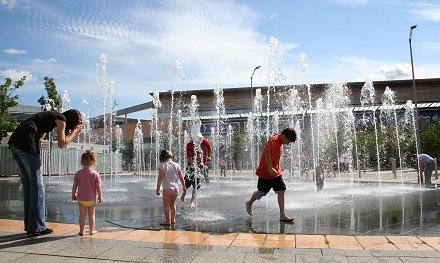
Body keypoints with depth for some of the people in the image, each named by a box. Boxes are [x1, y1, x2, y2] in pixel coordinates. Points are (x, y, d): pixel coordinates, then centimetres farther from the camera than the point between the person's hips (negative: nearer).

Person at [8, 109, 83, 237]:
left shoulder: (50, 116, 27)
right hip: (26, 143, -9)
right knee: (37, 185, -3)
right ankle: (37, 227, 1)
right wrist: (75, 132, 10)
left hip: (14, 143, 9)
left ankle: (29, 226, 18)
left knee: (28, 185, 12)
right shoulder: (61, 118, 1)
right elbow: (62, 144, -2)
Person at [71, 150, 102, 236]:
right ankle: (92, 230, 19)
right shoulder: (95, 174, -11)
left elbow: (74, 186, -1)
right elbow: (98, 187, -11)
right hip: (91, 198, -1)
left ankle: (81, 231, 14)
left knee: (82, 215, 10)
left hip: (81, 198, 1)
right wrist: (100, 196, 2)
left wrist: (73, 194, 15)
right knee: (91, 215, 11)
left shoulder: (78, 173, -6)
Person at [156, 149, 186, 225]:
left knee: (166, 205, 7)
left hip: (167, 188, -5)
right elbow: (181, 177, 7)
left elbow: (160, 178, -13)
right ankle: (173, 220, 24)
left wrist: (158, 188, -8)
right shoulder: (176, 165, 5)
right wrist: (184, 187, 16)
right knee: (172, 204, 18)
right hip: (176, 188, 5)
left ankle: (168, 221, 7)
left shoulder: (162, 165, -8)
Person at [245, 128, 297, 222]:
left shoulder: (280, 143, 9)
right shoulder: (273, 140, -19)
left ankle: (282, 215, 0)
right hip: (265, 172, -8)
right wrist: (270, 169, -36)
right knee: (261, 192, 7)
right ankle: (249, 203, 34)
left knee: (281, 191, -2)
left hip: (276, 173, 8)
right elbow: (267, 152, -33)